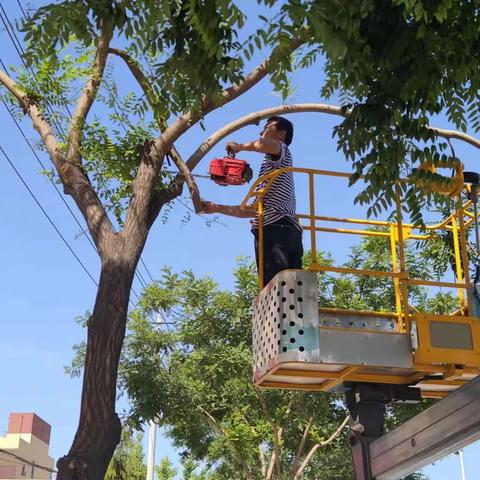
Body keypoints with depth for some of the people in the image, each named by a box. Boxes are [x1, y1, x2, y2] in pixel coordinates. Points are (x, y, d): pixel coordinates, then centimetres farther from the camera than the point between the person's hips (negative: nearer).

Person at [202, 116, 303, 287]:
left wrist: (239, 146, 0)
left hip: (275, 230, -9)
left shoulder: (281, 153, 10)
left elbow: (266, 144, -19)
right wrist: (217, 208, 36)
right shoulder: (272, 168, 36)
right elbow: (253, 210, 35)